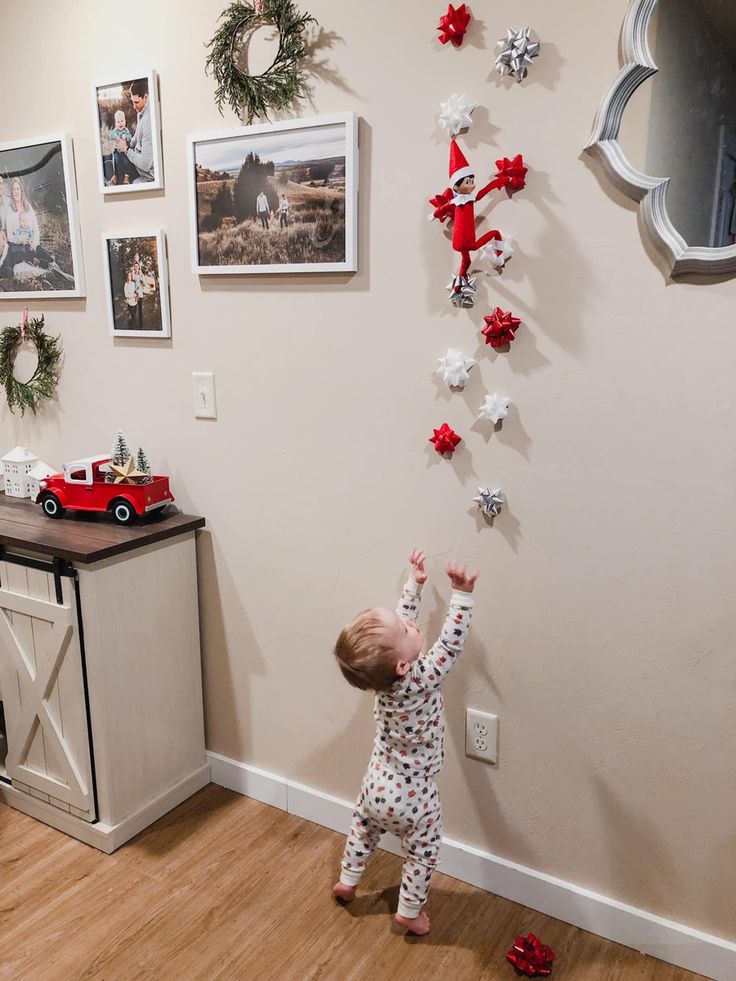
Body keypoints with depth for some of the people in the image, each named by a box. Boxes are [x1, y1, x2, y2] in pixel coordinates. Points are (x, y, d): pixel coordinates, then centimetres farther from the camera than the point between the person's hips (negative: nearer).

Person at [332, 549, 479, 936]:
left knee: (363, 828, 31)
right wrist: (461, 593, -28)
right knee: (422, 852, 21)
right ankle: (409, 911, 35)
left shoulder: (382, 670, -18)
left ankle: (347, 881, 48)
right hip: (413, 796, -5)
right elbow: (451, 643, -27)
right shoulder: (421, 678, -35)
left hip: (377, 784, 5)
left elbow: (402, 619, -3)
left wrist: (414, 583, 4)